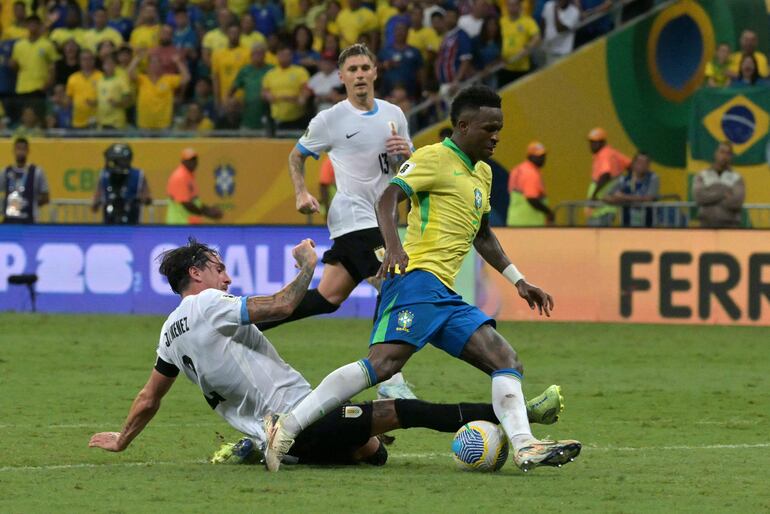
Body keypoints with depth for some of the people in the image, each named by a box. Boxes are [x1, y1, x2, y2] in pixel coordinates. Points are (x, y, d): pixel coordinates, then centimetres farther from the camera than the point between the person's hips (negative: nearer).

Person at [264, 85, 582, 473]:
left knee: (505, 361, -1)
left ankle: (525, 447, -13)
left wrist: (518, 281, 37)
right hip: (418, 280, -10)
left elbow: (482, 235, 40)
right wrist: (393, 246, -31)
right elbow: (387, 198, -14)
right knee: (385, 362, -27)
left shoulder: (483, 174, 26)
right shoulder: (435, 158, -1)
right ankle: (287, 427, -29)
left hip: (444, 296, 10)